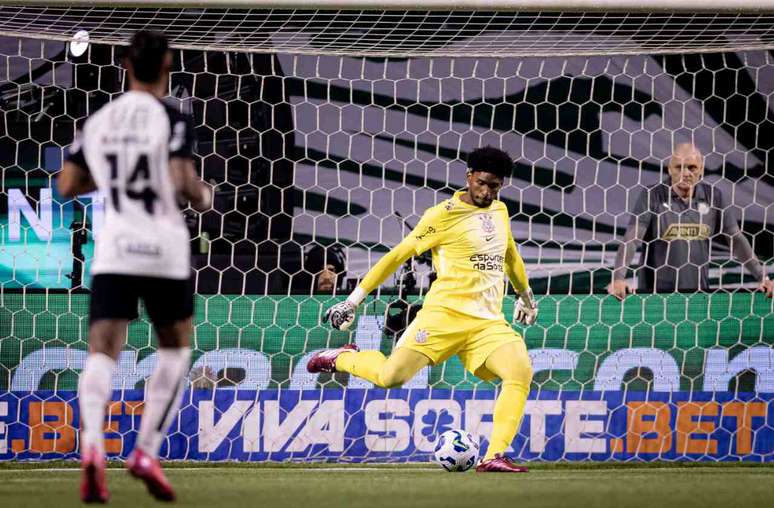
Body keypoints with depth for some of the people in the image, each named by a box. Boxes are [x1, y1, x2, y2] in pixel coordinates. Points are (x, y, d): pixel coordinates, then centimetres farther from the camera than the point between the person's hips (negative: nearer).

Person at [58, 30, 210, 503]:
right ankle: (147, 452, 5)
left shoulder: (97, 122, 10)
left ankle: (93, 444, -32)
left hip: (113, 251, 3)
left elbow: (67, 185, 11)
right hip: (164, 251, -3)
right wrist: (204, 196, 6)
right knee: (176, 349, 18)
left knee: (102, 353, -5)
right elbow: (183, 181, -16)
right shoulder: (173, 119, -4)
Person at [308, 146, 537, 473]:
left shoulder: (500, 211, 15)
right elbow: (399, 255, -2)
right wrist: (354, 299, -3)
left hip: (489, 322, 5)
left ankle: (494, 457, -19)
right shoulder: (444, 214, -3)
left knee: (521, 373, -21)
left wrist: (525, 295, 47)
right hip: (445, 314, -5)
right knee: (391, 377, -17)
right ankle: (342, 359, 15)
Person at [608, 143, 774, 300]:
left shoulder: (713, 196, 4)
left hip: (698, 291, 2)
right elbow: (631, 239, -12)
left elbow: (736, 239, 7)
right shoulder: (652, 196, -5)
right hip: (654, 292, -2)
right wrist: (618, 278, -25)